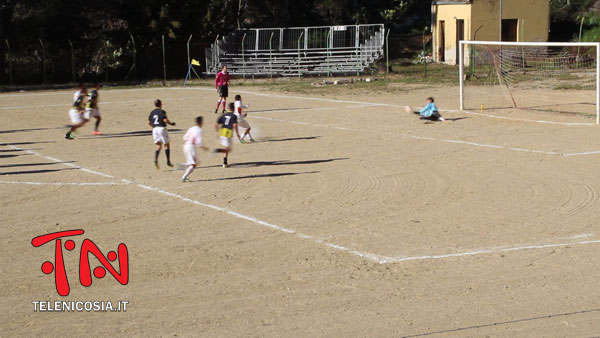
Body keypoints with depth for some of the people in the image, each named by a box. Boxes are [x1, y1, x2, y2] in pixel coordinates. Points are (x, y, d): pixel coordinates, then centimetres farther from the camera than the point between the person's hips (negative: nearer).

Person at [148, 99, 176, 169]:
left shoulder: (152, 112, 11)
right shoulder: (162, 112, -7)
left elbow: (149, 122, 11)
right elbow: (165, 120, -18)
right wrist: (171, 123, -1)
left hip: (155, 129, 5)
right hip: (162, 128, -5)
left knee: (158, 146, 7)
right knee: (167, 145, 7)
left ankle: (155, 161, -13)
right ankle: (168, 161, 5)